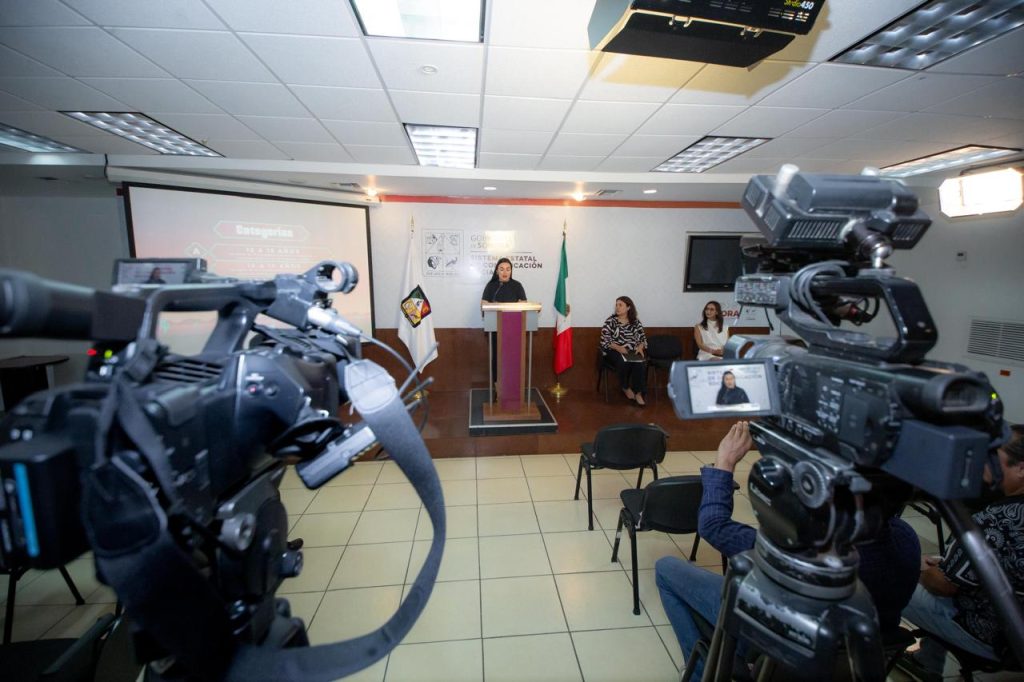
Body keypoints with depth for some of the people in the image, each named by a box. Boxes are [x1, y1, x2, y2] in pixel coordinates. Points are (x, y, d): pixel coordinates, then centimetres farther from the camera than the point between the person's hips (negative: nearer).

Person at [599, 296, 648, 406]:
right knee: (624, 363, -34)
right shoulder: (611, 320, 1)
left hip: (631, 351, 2)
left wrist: (640, 347, -12)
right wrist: (618, 347, -23)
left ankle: (638, 393, -20)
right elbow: (604, 339, -7)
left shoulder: (635, 321, 10)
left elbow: (642, 337, 11)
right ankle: (626, 388, -6)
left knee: (640, 364, -30)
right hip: (614, 351, -2)